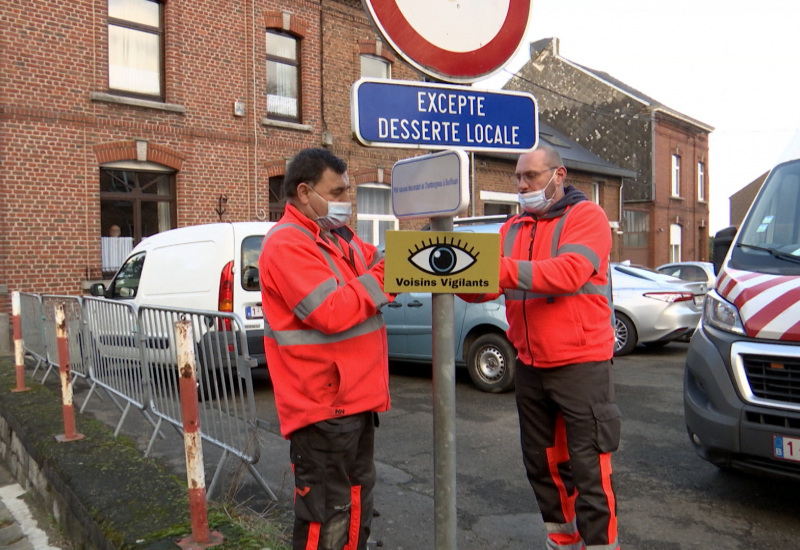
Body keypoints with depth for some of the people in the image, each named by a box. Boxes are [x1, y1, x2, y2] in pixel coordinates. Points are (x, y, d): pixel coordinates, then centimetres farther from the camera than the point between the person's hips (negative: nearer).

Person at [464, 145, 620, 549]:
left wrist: (502, 269, -32)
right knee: (542, 462, 17)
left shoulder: (586, 216, -6)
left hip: (579, 362, -6)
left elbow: (570, 272, -24)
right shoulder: (512, 228, 12)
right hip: (529, 365, 7)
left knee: (587, 467, -1)